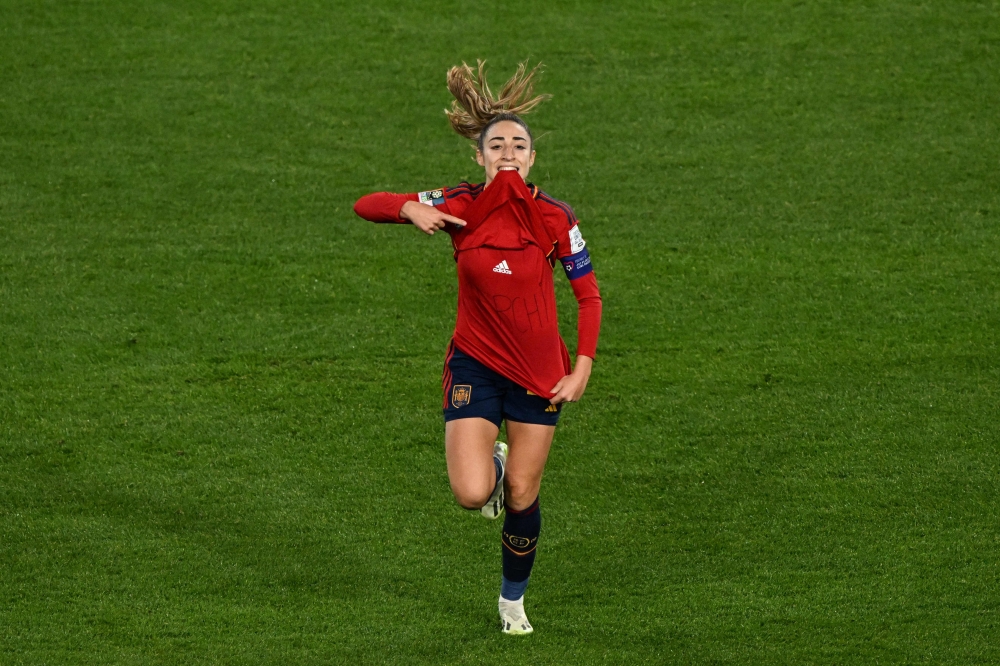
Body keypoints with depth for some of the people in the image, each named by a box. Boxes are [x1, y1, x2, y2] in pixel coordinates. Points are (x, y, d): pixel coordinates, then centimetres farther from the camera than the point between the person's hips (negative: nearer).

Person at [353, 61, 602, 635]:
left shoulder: (554, 217, -10)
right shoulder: (459, 207, -10)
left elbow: (589, 295, -3)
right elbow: (367, 205, -5)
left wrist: (582, 371, -10)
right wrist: (411, 209, -25)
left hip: (540, 370, 0)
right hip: (475, 364, 0)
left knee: (522, 497, 5)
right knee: (472, 495, -14)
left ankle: (514, 598, 29)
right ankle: (492, 465, 25)